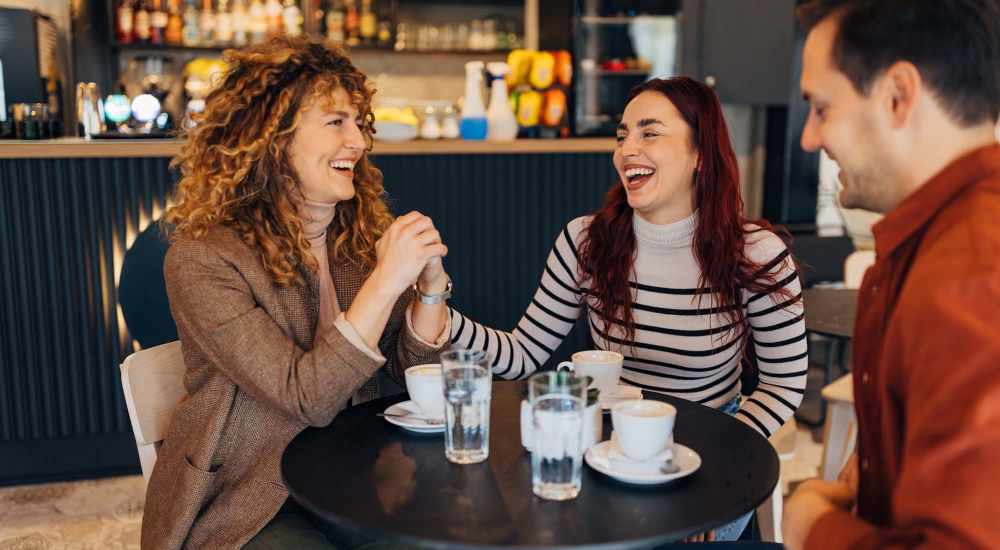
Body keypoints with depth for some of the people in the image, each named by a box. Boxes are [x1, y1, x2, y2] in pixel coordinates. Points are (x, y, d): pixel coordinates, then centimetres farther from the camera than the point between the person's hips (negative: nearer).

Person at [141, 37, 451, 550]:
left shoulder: (361, 233, 0)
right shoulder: (201, 260, -17)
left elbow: (409, 368, 3)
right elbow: (306, 400, -22)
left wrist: (431, 285, -15)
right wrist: (387, 280, -28)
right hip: (245, 502, -5)